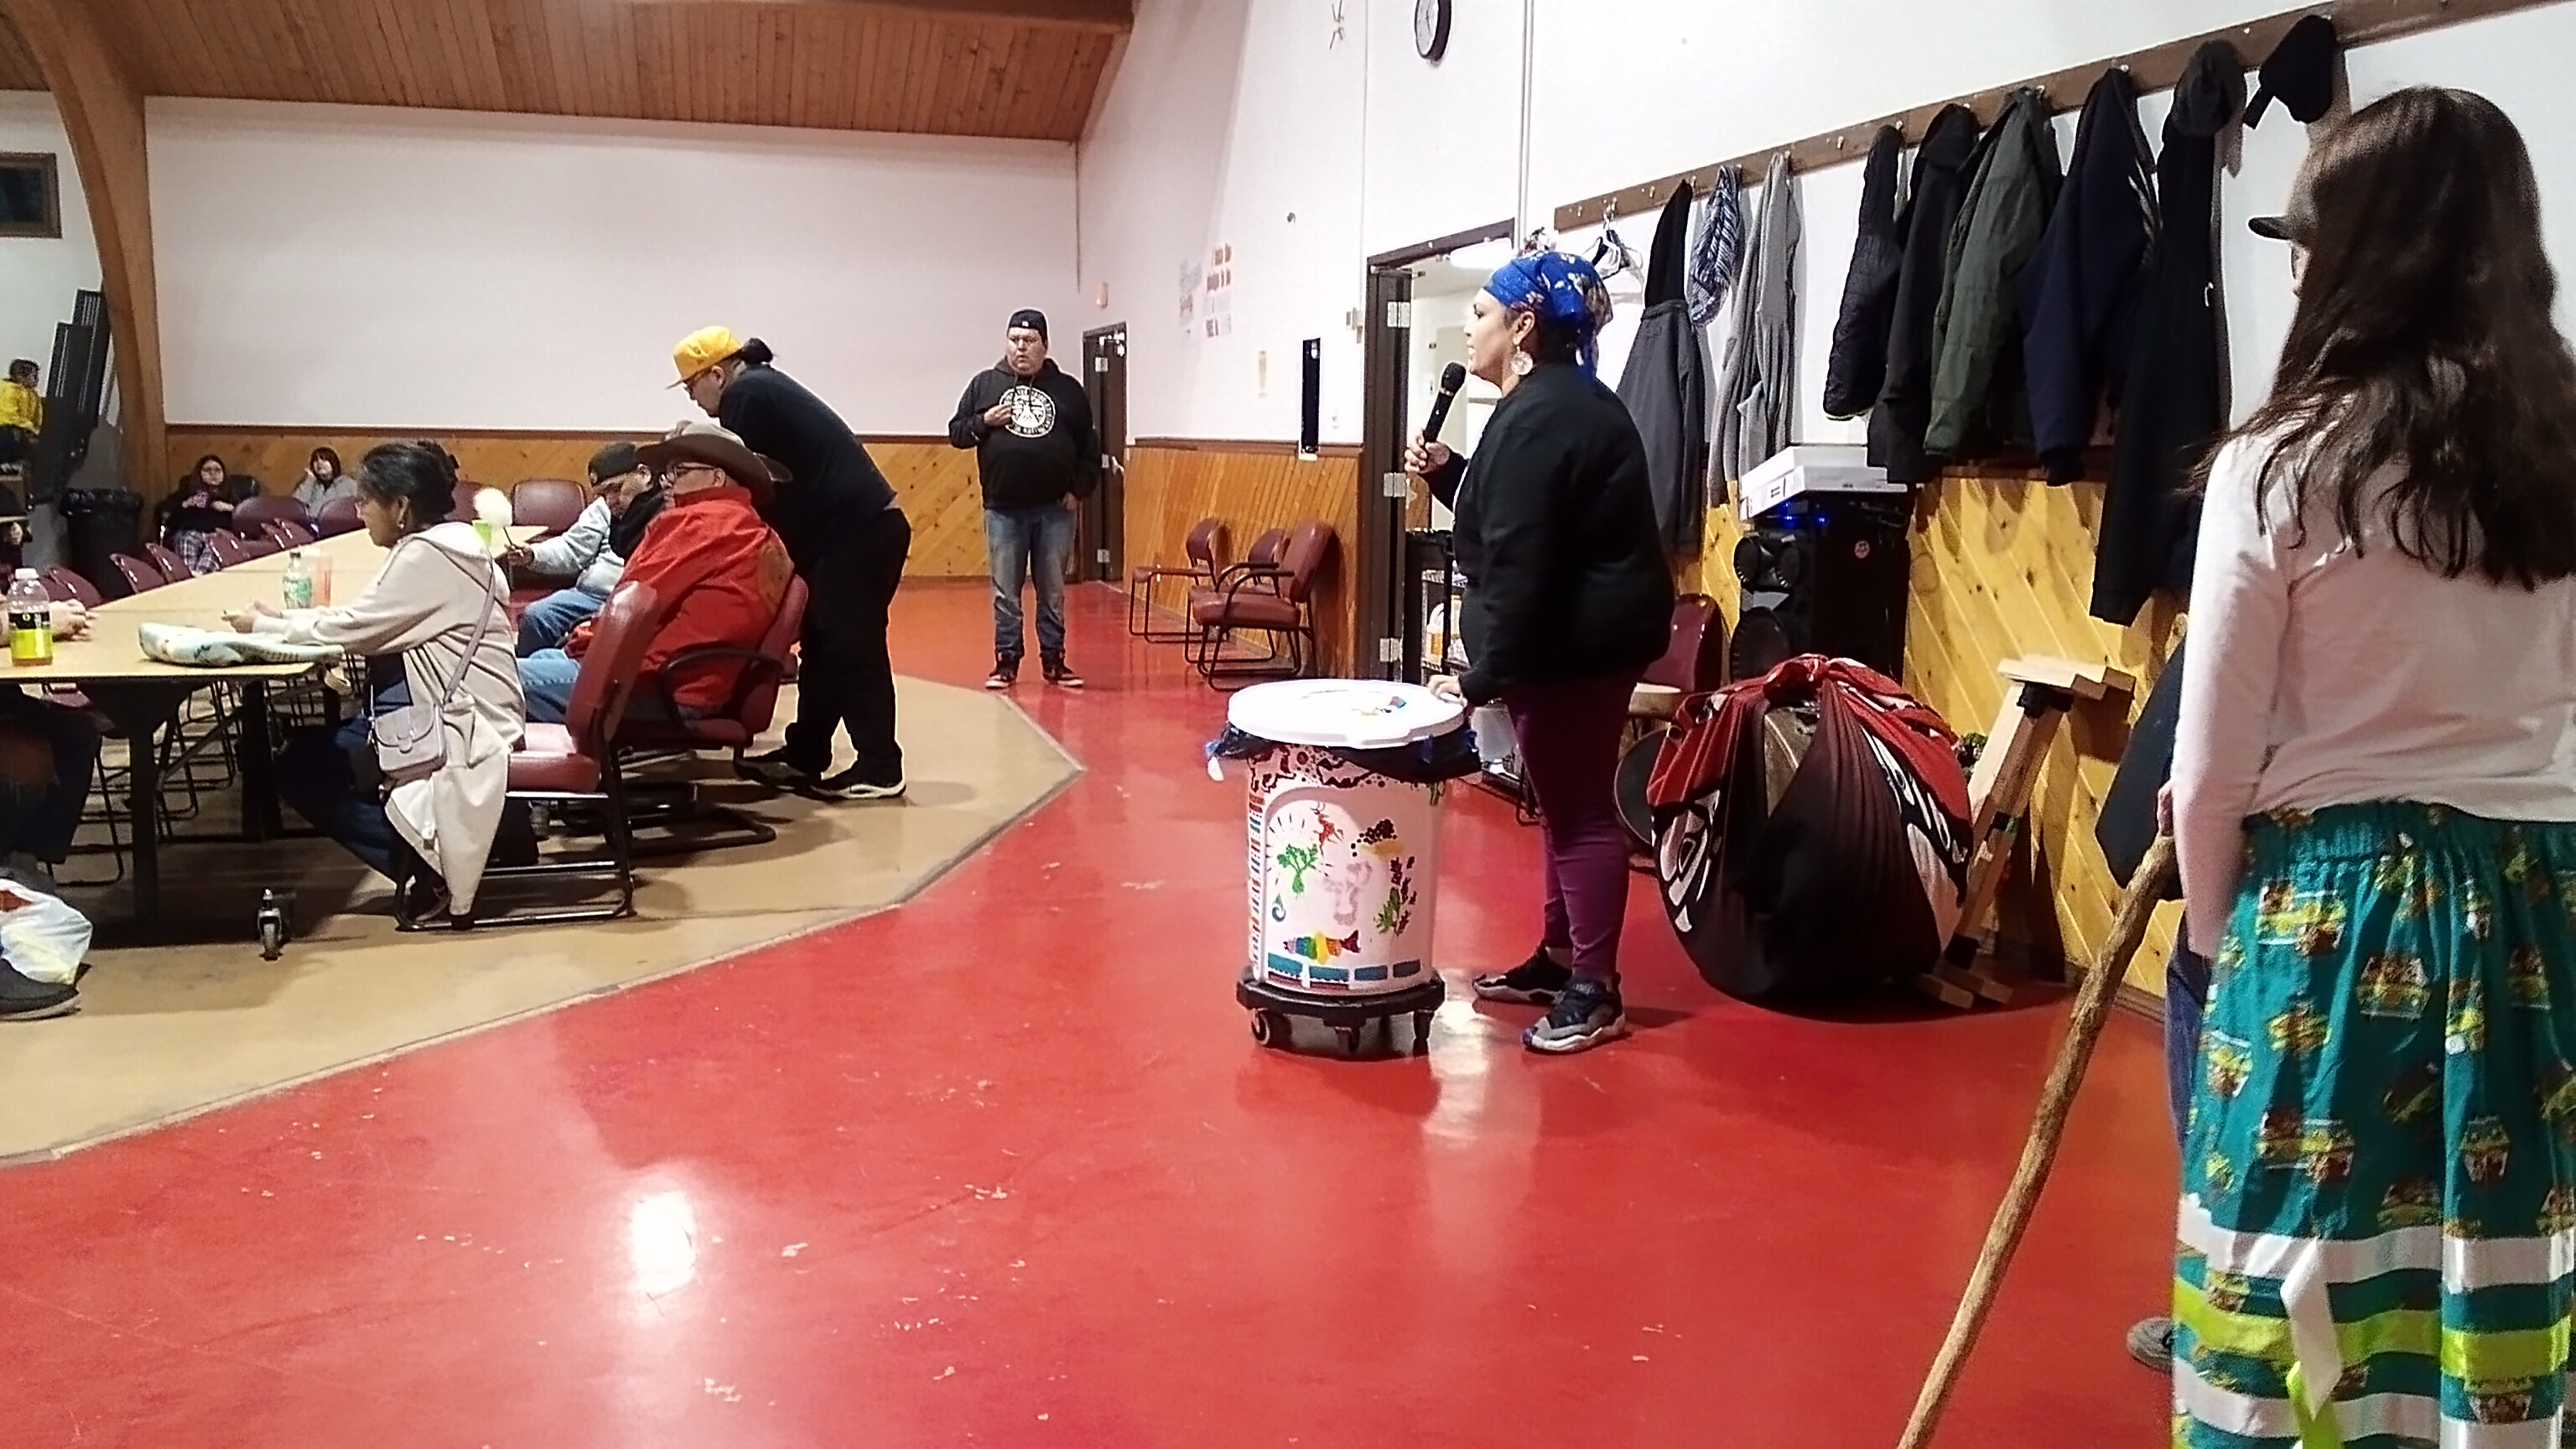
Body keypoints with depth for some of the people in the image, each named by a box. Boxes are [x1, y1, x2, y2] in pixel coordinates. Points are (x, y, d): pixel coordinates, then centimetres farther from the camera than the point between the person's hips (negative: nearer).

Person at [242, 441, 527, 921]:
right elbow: (366, 619, 16)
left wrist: (265, 627, -1)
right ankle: (432, 854, 7)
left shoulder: (427, 555, -18)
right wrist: (286, 616, 8)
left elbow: (354, 629, -15)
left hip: (460, 726, -10)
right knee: (308, 748, 10)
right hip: (452, 710, 10)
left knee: (302, 770, -3)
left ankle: (429, 865, -3)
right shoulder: (444, 543, 11)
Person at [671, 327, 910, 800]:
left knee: (852, 649, -9)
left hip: (858, 531, -10)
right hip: (857, 529, 10)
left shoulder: (747, 395, -9)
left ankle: (880, 769, -7)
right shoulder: (765, 387, 20)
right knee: (824, 645, 13)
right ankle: (805, 755, 20)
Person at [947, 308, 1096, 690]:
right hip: (1003, 510, 0)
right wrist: (984, 422, -10)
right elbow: (955, 433, 8)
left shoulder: (1068, 389, 6)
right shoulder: (984, 384, 7)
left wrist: (1080, 490, 0)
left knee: (1053, 593, 7)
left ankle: (1053, 660, 16)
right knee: (1005, 594, 5)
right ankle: (1006, 661, 13)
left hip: (1054, 511, 0)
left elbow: (1089, 447, 9)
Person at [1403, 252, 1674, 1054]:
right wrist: (1446, 472, 8)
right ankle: (1559, 959, 27)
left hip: (1577, 641, -11)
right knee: (1566, 802, 16)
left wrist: (1485, 675, -23)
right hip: (1590, 632, 11)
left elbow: (1519, 561, -25)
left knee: (1579, 809, -4)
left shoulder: (1538, 417, -20)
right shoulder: (1560, 402, 14)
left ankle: (1595, 992, 3)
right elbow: (1520, 517, 22)